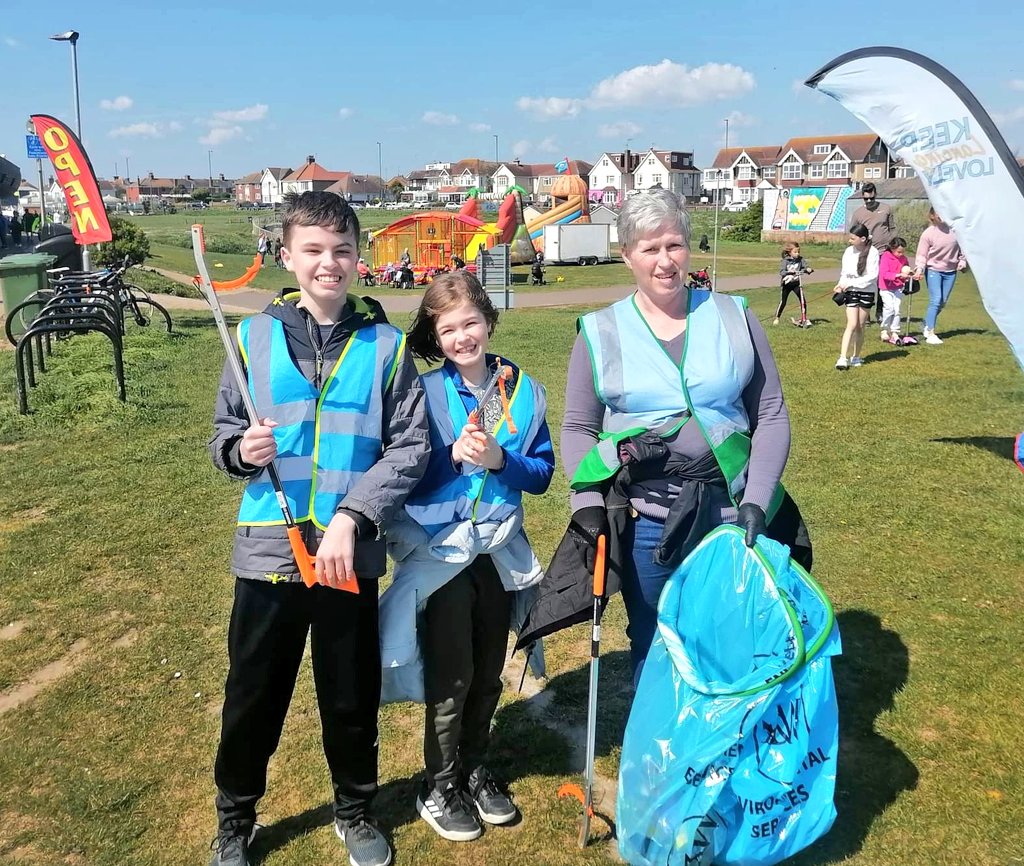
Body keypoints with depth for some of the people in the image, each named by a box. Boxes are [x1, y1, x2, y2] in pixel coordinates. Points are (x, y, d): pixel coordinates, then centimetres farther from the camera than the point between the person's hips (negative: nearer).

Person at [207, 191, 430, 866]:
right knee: (253, 698, 12)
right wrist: (241, 450, -15)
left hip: (352, 553, 0)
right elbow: (223, 436, 8)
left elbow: (411, 446, -6)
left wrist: (350, 517, -15)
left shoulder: (385, 344, -1)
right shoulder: (256, 336, 3)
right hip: (268, 550, 1)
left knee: (353, 695, 14)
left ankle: (356, 811, 38)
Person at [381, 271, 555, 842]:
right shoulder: (424, 392, -8)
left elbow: (542, 473, 0)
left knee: (489, 673, 15)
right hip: (440, 551, -3)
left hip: (501, 551, 3)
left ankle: (475, 768, 37)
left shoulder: (525, 391, -1)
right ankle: (440, 785, 26)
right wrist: (452, 455, -24)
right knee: (452, 675, 6)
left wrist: (500, 460, -18)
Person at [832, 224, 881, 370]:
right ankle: (843, 358, -14)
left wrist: (850, 283, -17)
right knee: (852, 325, -9)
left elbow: (872, 276, -14)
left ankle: (856, 357, 20)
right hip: (850, 292, 1)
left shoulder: (872, 252, -10)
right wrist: (841, 284, -11)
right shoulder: (848, 251, 0)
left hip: (867, 292, -1)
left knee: (860, 326, 7)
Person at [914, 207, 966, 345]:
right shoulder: (928, 233, -12)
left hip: (951, 271, 4)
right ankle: (930, 334, -12)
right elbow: (922, 254, -10)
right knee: (936, 300, -14)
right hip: (933, 270, -4)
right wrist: (919, 268, -24)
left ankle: (927, 325, 29)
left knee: (943, 302, 9)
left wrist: (962, 261, 3)